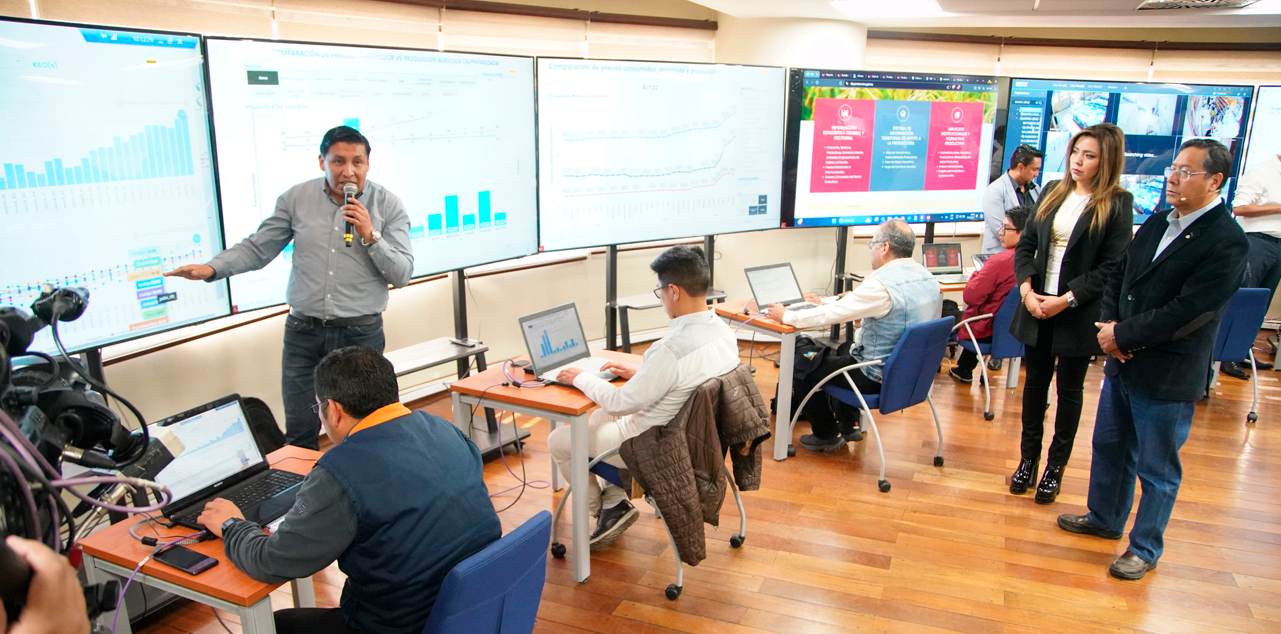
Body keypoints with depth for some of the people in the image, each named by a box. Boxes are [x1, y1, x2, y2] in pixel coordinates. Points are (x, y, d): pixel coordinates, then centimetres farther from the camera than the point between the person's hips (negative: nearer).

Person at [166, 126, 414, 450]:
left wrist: (370, 237, -18)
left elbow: (402, 274, -5)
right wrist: (211, 268, -8)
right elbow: (257, 248, 6)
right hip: (303, 331, 2)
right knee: (299, 433, 8)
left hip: (361, 333, -2)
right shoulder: (297, 198, 3)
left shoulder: (388, 205, -2)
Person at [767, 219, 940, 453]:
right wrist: (825, 301, 18)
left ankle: (827, 437, 22)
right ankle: (846, 426, 35)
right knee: (837, 354, 30)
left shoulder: (883, 284, -26)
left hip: (878, 377, -9)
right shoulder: (927, 277, 2)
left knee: (801, 370, 7)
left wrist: (786, 316, -8)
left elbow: (830, 314, -24)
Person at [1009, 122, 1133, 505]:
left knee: (1069, 390, 9)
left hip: (1079, 313, -4)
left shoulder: (1117, 204, -8)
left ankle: (1056, 467, 23)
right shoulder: (1053, 192, 7)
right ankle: (1029, 459, 28)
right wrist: (1026, 289, -7)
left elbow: (1112, 268, -13)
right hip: (1037, 307, 4)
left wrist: (1066, 300, -17)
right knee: (1035, 382, 13)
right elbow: (1026, 244, 7)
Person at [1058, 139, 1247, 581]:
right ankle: (1105, 518, 42)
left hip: (1168, 377, -7)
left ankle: (1145, 549, 26)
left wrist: (1122, 335, -16)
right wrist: (1109, 323, -6)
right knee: (1110, 447, 22)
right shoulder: (1158, 223, 7)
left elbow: (1187, 312, -23)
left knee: (1157, 469, 9)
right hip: (1123, 362, 7)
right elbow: (1119, 276, 11)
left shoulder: (1227, 243, -17)